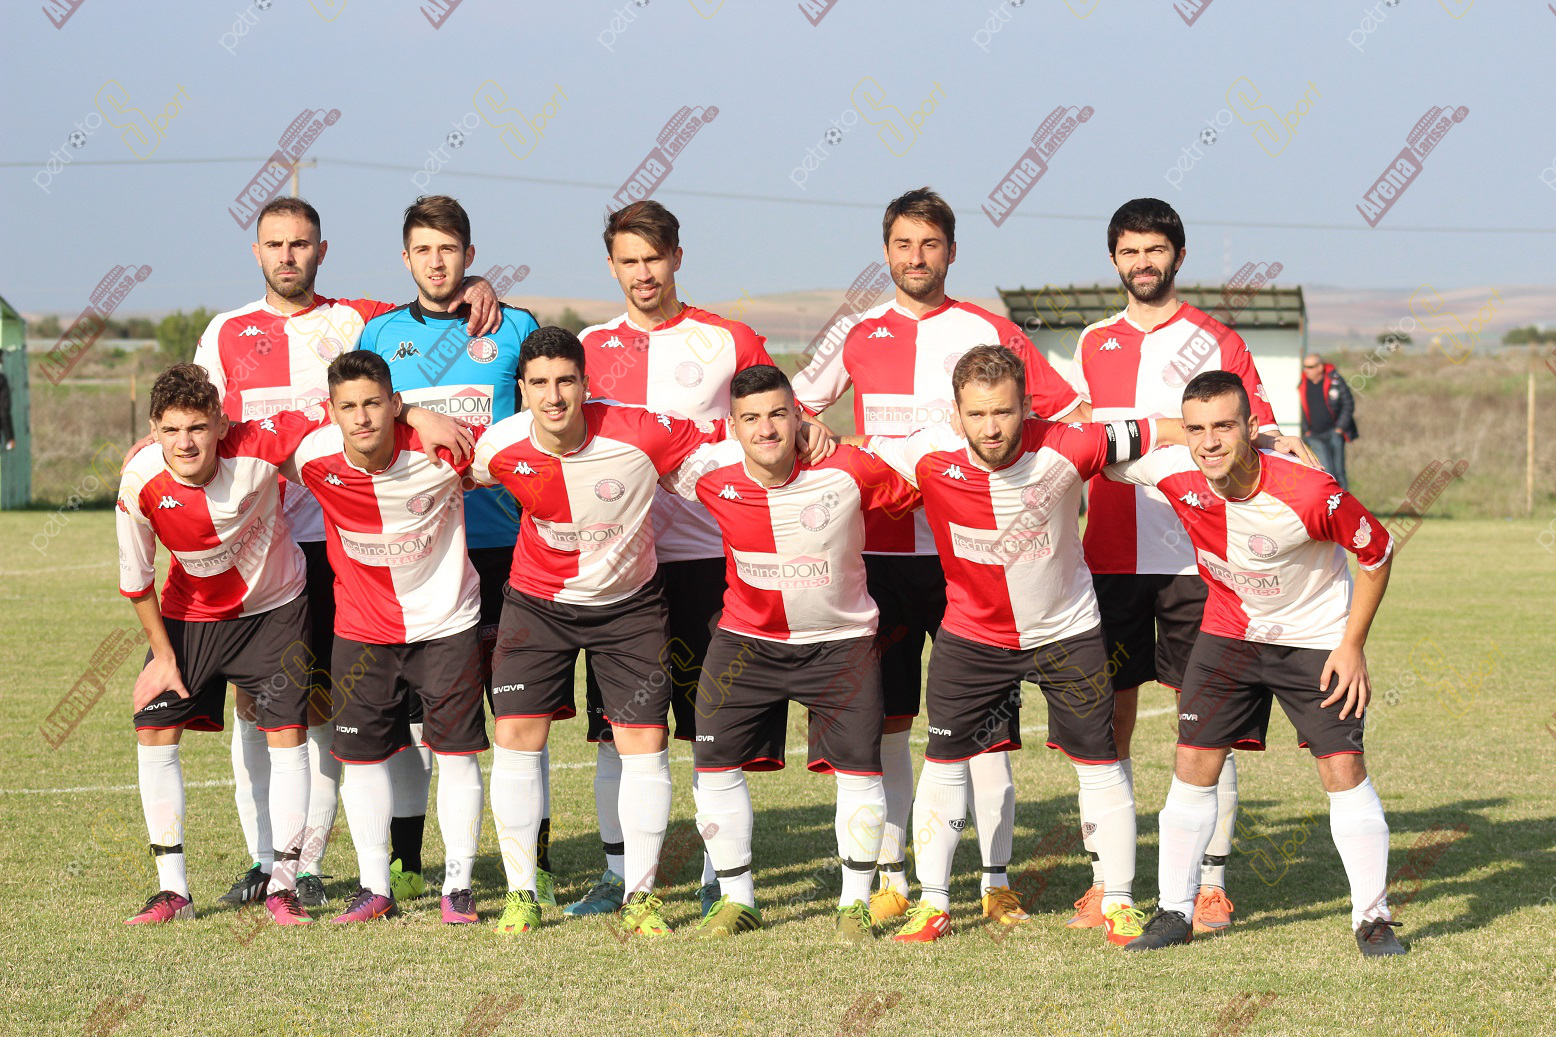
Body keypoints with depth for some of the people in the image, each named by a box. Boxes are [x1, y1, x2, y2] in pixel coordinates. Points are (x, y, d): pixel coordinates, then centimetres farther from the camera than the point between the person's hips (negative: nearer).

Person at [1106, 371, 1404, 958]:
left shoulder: (1310, 494, -32)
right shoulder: (1174, 473, -22)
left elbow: (1377, 552, -15)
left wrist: (1352, 646, -13)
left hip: (1318, 637, -3)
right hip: (1229, 633, 3)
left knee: (1343, 767, -8)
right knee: (1194, 761, 0)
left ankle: (1372, 918, 4)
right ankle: (1175, 911, 12)